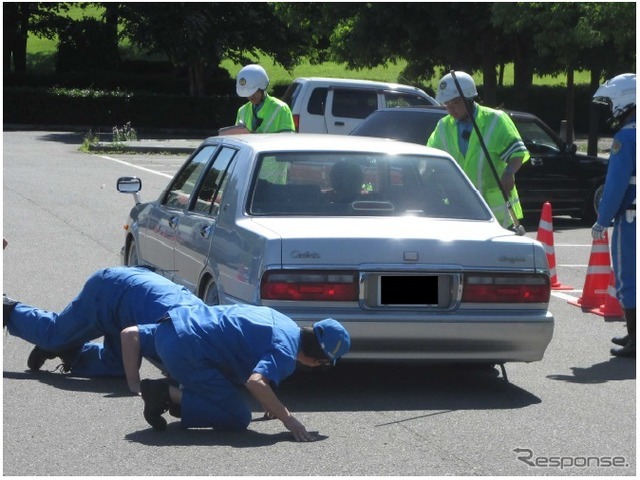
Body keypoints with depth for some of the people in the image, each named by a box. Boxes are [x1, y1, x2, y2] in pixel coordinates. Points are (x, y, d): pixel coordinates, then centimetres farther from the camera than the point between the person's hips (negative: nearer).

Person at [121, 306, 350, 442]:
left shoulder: (280, 321, 22)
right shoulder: (286, 351, -9)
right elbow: (256, 382, -28)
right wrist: (288, 419, -18)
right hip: (187, 351, -9)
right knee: (238, 419, 1)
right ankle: (170, 394, -7)